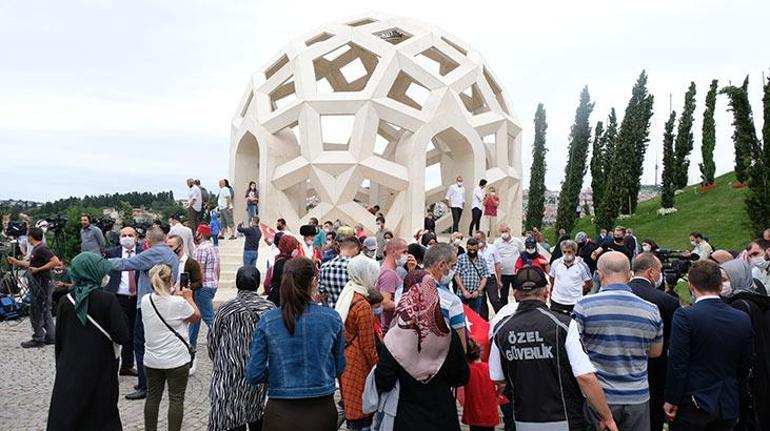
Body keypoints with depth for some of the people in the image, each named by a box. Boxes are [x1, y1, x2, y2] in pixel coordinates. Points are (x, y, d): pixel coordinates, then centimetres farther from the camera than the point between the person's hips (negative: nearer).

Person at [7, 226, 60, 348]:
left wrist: (38, 269, -23)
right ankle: (51, 337, 18)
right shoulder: (35, 249, 14)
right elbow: (31, 264, 24)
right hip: (37, 284, 10)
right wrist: (16, 262, 26)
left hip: (41, 284, -10)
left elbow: (56, 261, -25)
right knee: (45, 311, 13)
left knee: (36, 312, -3)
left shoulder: (41, 249, -16)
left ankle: (38, 339, 4)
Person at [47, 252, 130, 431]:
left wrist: (61, 365, 18)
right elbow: (123, 337, -16)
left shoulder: (65, 301, -4)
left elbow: (59, 339, 5)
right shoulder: (107, 300, -15)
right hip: (100, 371, -3)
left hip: (69, 371, 3)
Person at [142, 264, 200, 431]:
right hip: (176, 360, -5)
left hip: (152, 360, 5)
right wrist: (188, 297, 8)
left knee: (152, 397, 17)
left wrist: (175, 295, 18)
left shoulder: (145, 301, -3)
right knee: (176, 400, 6)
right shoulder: (178, 302, -19)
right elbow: (196, 317, -2)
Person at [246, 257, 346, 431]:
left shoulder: (267, 321, -10)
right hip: (322, 413, 1)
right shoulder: (332, 318, -9)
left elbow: (254, 375, -8)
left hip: (280, 414, 0)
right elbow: (339, 368, 1)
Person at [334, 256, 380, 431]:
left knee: (350, 407, 18)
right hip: (359, 364, -8)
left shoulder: (345, 295, 4)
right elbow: (368, 346, -17)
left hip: (344, 360, 8)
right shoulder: (363, 306, -21)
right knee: (361, 416, 2)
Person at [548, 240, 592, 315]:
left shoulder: (582, 265, -6)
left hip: (575, 303, -2)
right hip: (556, 301, 2)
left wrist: (579, 290, 3)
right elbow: (551, 279, 16)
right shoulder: (556, 263, 1)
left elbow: (590, 284, 3)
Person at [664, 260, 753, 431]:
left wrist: (671, 400, -6)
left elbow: (677, 364, -16)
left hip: (692, 405, -5)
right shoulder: (743, 319, 0)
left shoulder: (684, 316, -16)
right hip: (728, 406, 5)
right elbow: (744, 367, 8)